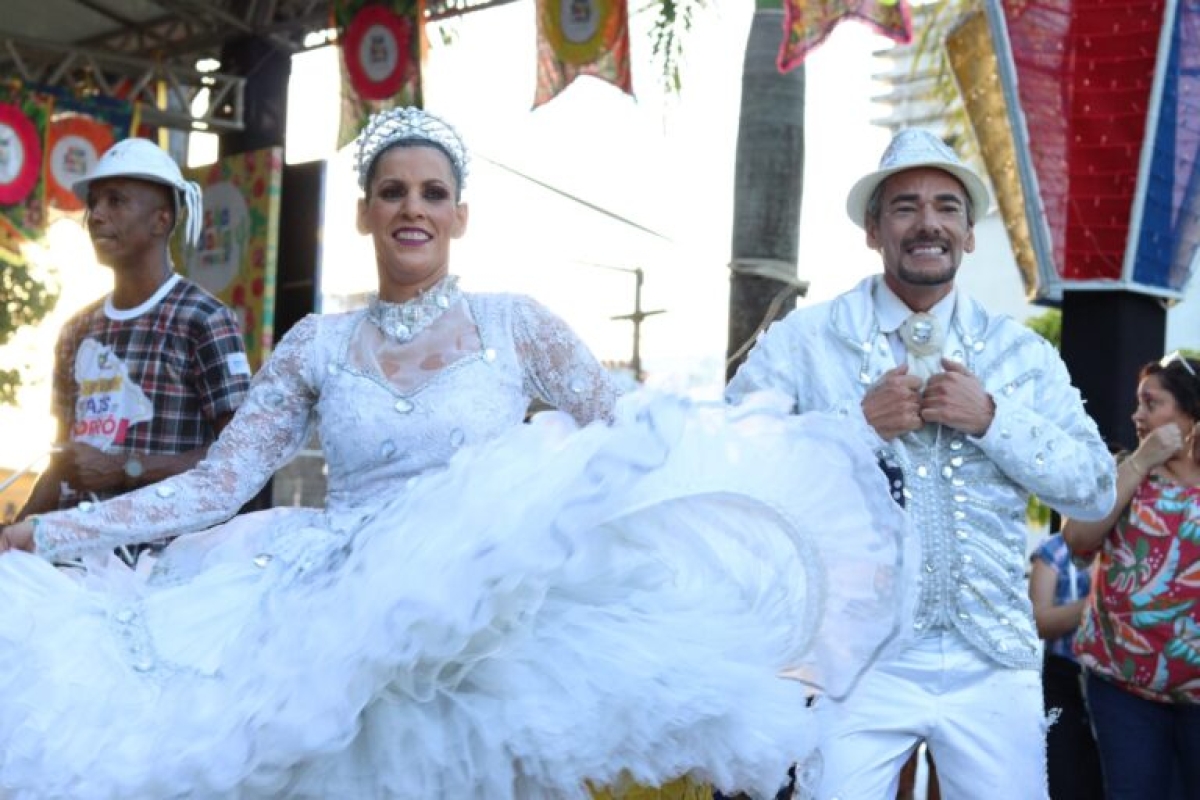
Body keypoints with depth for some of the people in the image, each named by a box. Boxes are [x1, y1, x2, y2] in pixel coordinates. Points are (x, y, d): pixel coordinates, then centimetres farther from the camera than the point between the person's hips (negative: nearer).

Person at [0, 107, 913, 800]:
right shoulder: (318, 345, 6)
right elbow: (215, 485, 3)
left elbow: (624, 442, 6)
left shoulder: (515, 324, 3)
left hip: (498, 624, -1)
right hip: (344, 643, 2)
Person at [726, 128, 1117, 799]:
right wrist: (860, 424, -16)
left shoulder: (1022, 353, 8)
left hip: (994, 664, 3)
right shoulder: (803, 341, -1)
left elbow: (1097, 490, 4)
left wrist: (993, 417, -9)